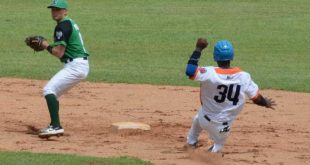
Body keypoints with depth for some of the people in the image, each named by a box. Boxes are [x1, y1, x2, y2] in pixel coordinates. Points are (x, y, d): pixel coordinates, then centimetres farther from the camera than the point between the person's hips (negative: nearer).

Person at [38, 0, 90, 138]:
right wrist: (49, 46, 11)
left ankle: (56, 126, -27)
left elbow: (59, 53, -16)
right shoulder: (69, 23, 19)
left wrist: (46, 46, 0)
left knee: (48, 90, -18)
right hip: (80, 66, 10)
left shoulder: (62, 26, -12)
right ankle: (54, 126, 25)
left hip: (75, 66, -10)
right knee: (52, 92, 21)